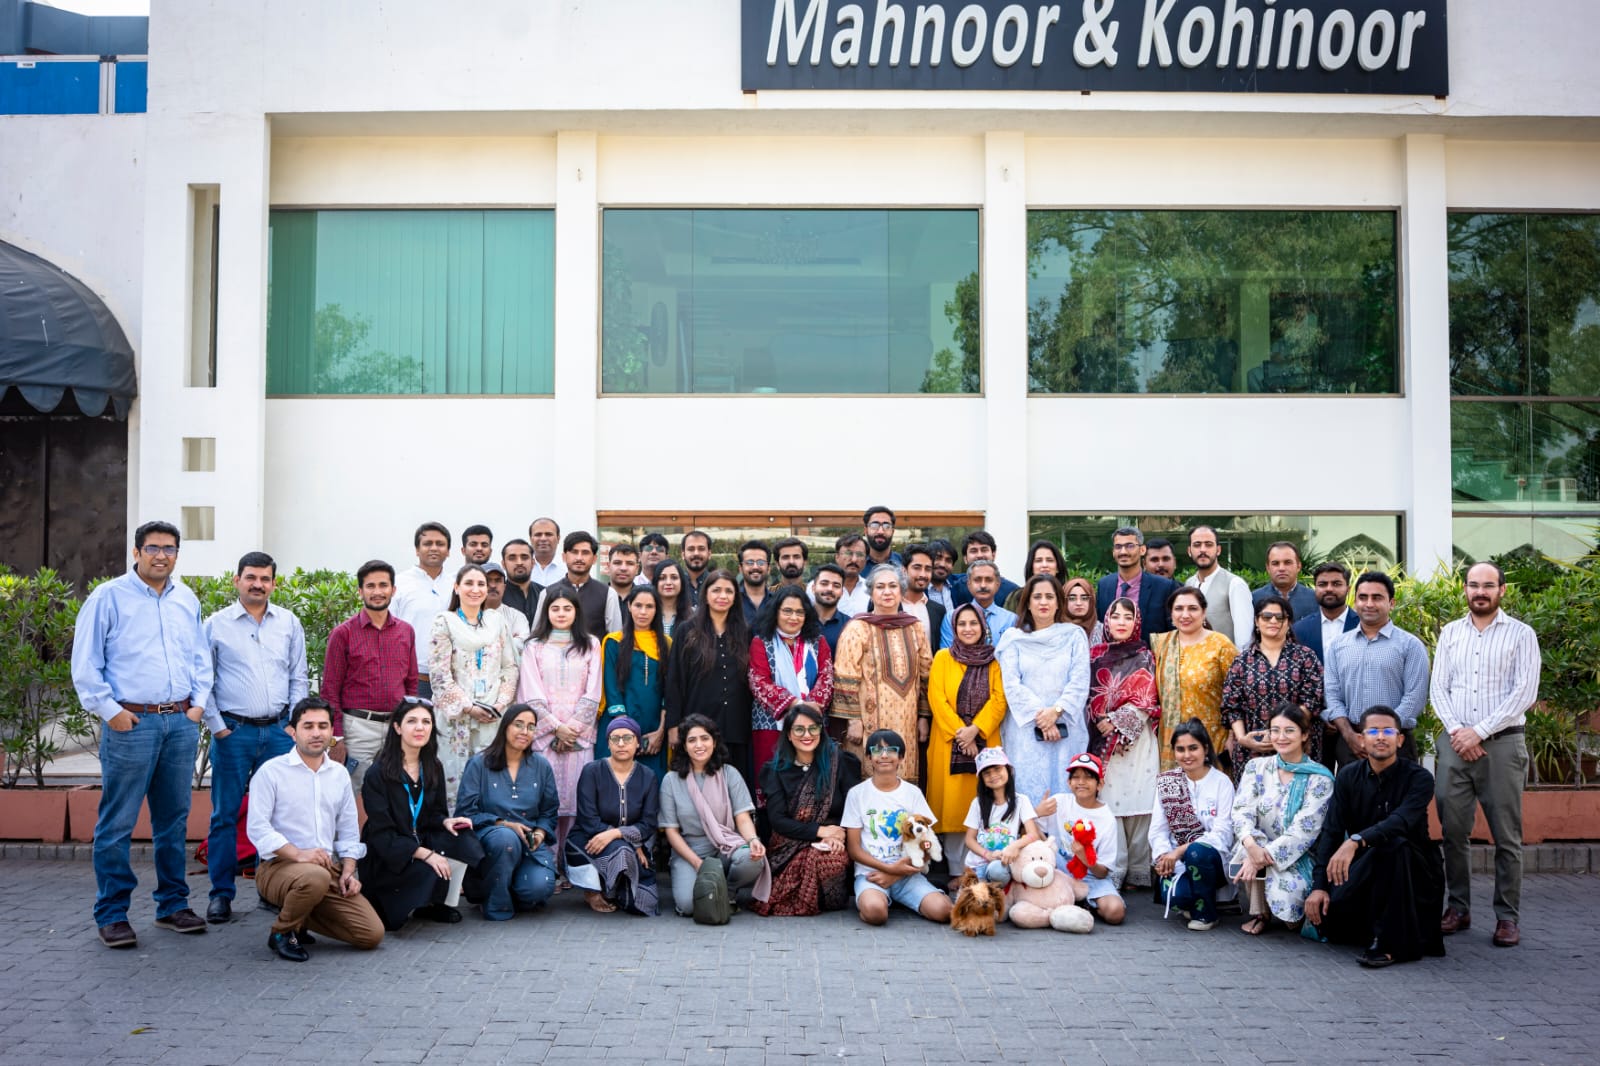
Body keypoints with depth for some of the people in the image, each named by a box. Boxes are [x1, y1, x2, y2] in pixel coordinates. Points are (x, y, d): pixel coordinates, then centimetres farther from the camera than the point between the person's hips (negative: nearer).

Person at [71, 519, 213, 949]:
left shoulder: (187, 600, 13)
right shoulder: (108, 597, -3)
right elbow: (85, 663, -4)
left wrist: (199, 702, 9)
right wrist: (110, 711, -8)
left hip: (181, 723, 5)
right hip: (131, 722, -5)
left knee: (173, 819, 11)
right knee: (117, 824, -2)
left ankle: (173, 905, 21)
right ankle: (112, 915, 7)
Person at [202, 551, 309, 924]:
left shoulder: (289, 623, 9)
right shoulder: (216, 624, 1)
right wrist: (216, 726, -4)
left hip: (279, 731, 2)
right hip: (233, 731, -2)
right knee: (225, 814, 1)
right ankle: (221, 893, 9)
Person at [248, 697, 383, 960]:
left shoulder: (339, 774, 15)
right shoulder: (271, 771, -2)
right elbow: (257, 827, -11)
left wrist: (348, 871, 1)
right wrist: (298, 854, -23)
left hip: (329, 868, 6)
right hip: (278, 867, -6)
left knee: (373, 934, -10)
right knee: (316, 878, -41)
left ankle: (298, 913, 14)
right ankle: (282, 932, -9)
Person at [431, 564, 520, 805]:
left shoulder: (497, 621, 13)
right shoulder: (445, 623, 3)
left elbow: (510, 667, 11)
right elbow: (440, 674, -4)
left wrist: (501, 703, -4)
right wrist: (468, 707, -10)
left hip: (493, 716, 2)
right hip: (457, 715, -2)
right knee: (456, 775, -5)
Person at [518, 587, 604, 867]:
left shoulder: (591, 645, 11)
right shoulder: (534, 647, 10)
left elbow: (593, 693, 5)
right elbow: (532, 695, 2)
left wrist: (574, 727, -5)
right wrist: (557, 728, -6)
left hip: (580, 734, 1)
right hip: (544, 733, 0)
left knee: (576, 797, -6)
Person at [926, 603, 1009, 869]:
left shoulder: (994, 660, 8)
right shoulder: (943, 657, 5)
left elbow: (999, 699, -1)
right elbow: (936, 699, -2)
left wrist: (975, 730, -14)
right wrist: (959, 732, -11)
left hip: (985, 741, 1)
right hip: (949, 741, -1)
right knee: (952, 802, -2)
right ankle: (955, 870, 3)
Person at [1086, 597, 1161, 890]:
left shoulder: (1144, 657, 7)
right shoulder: (1095, 655, 12)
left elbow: (1144, 700, -1)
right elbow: (1089, 696, 8)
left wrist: (1116, 725, -8)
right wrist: (1101, 722, -8)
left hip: (1138, 740, -1)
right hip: (1102, 739, 1)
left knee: (1137, 803, -4)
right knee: (1107, 802, -5)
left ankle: (1138, 872, 2)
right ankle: (1112, 871, -2)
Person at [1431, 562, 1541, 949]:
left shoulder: (1520, 634, 1)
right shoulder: (1450, 633, 11)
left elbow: (1525, 693, -7)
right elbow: (1439, 687, 8)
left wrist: (1479, 732, -11)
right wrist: (1457, 731, -7)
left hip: (1502, 743, -3)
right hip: (1455, 743, 3)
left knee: (1506, 836, 0)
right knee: (1453, 831, 5)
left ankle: (1507, 917, 8)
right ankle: (1458, 908, 15)